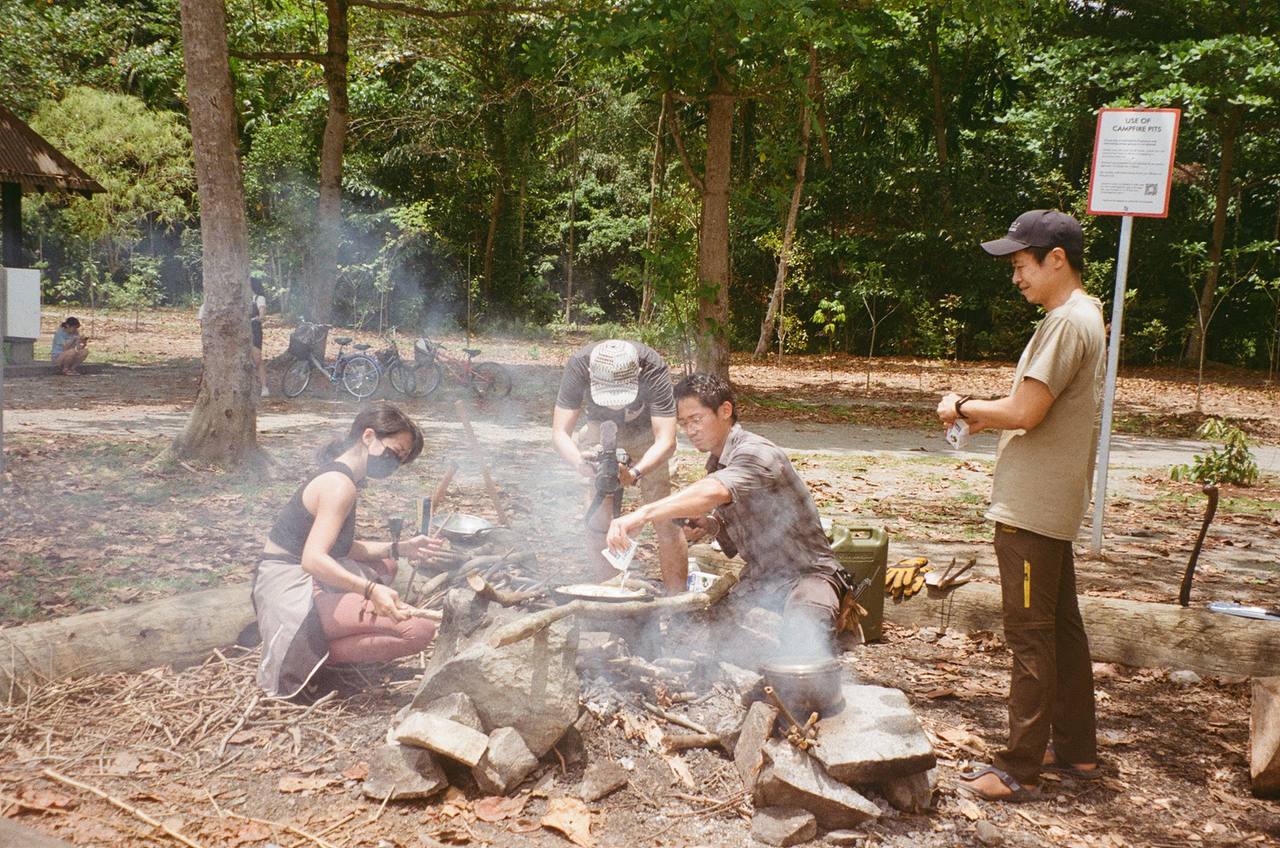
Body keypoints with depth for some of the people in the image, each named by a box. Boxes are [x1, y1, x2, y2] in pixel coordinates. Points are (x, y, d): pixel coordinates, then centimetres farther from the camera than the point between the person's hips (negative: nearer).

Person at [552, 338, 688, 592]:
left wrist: (636, 473, -58)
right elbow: (560, 433, -31)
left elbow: (666, 441, -40)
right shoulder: (578, 367, -33)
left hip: (645, 431, -1)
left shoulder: (654, 369, -38)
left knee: (664, 518, -11)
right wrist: (582, 463, -52)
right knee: (597, 521, -7)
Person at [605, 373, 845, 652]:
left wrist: (644, 514, -52)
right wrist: (709, 526, -3)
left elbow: (714, 492, -44)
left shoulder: (756, 452, -21)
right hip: (758, 579, 8)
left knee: (803, 628, -38)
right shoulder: (715, 465, 7)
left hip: (807, 573, -8)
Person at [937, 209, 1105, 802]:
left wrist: (963, 406, -8)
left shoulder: (1066, 321, -18)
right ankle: (1076, 747, 29)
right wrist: (989, 417, 5)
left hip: (1031, 507, -10)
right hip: (1052, 502, 10)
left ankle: (1019, 769, 4)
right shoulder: (1084, 315, 14)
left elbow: (1024, 413, -23)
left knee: (1030, 633, -4)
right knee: (1060, 625, 17)